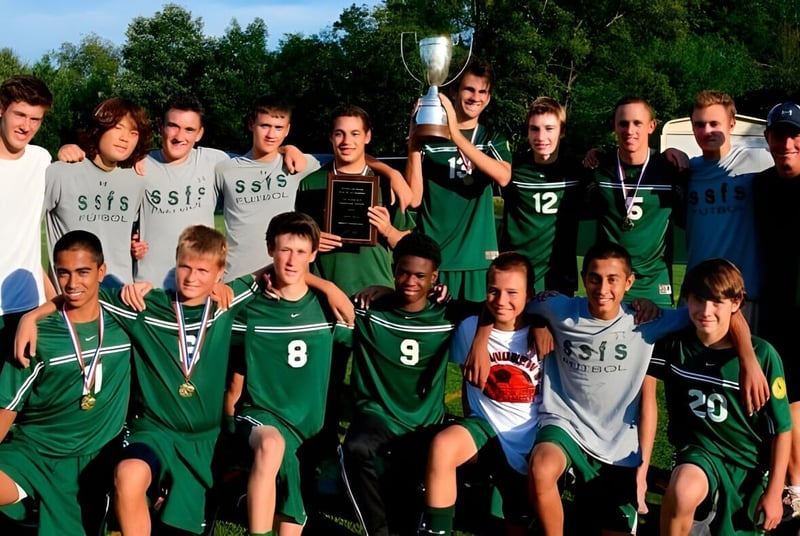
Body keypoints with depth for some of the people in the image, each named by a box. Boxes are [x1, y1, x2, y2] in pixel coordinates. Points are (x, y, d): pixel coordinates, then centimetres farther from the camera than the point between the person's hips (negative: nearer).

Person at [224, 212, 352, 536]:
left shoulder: (327, 310, 2)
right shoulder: (251, 312, -2)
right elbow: (236, 383, 5)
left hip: (309, 424, 3)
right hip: (261, 413, -3)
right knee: (270, 445, -37)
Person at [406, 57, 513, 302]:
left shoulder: (493, 140, 8)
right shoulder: (428, 138, 1)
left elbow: (503, 177, -15)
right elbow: (414, 199, -8)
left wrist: (456, 134, -21)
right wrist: (413, 142, -15)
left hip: (478, 259, 2)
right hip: (433, 258, -2)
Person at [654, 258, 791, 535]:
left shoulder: (762, 354, -14)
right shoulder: (673, 345, -10)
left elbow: (782, 429, -6)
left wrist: (774, 492, -4)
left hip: (751, 464, 1)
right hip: (700, 451, -1)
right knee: (682, 491, -35)